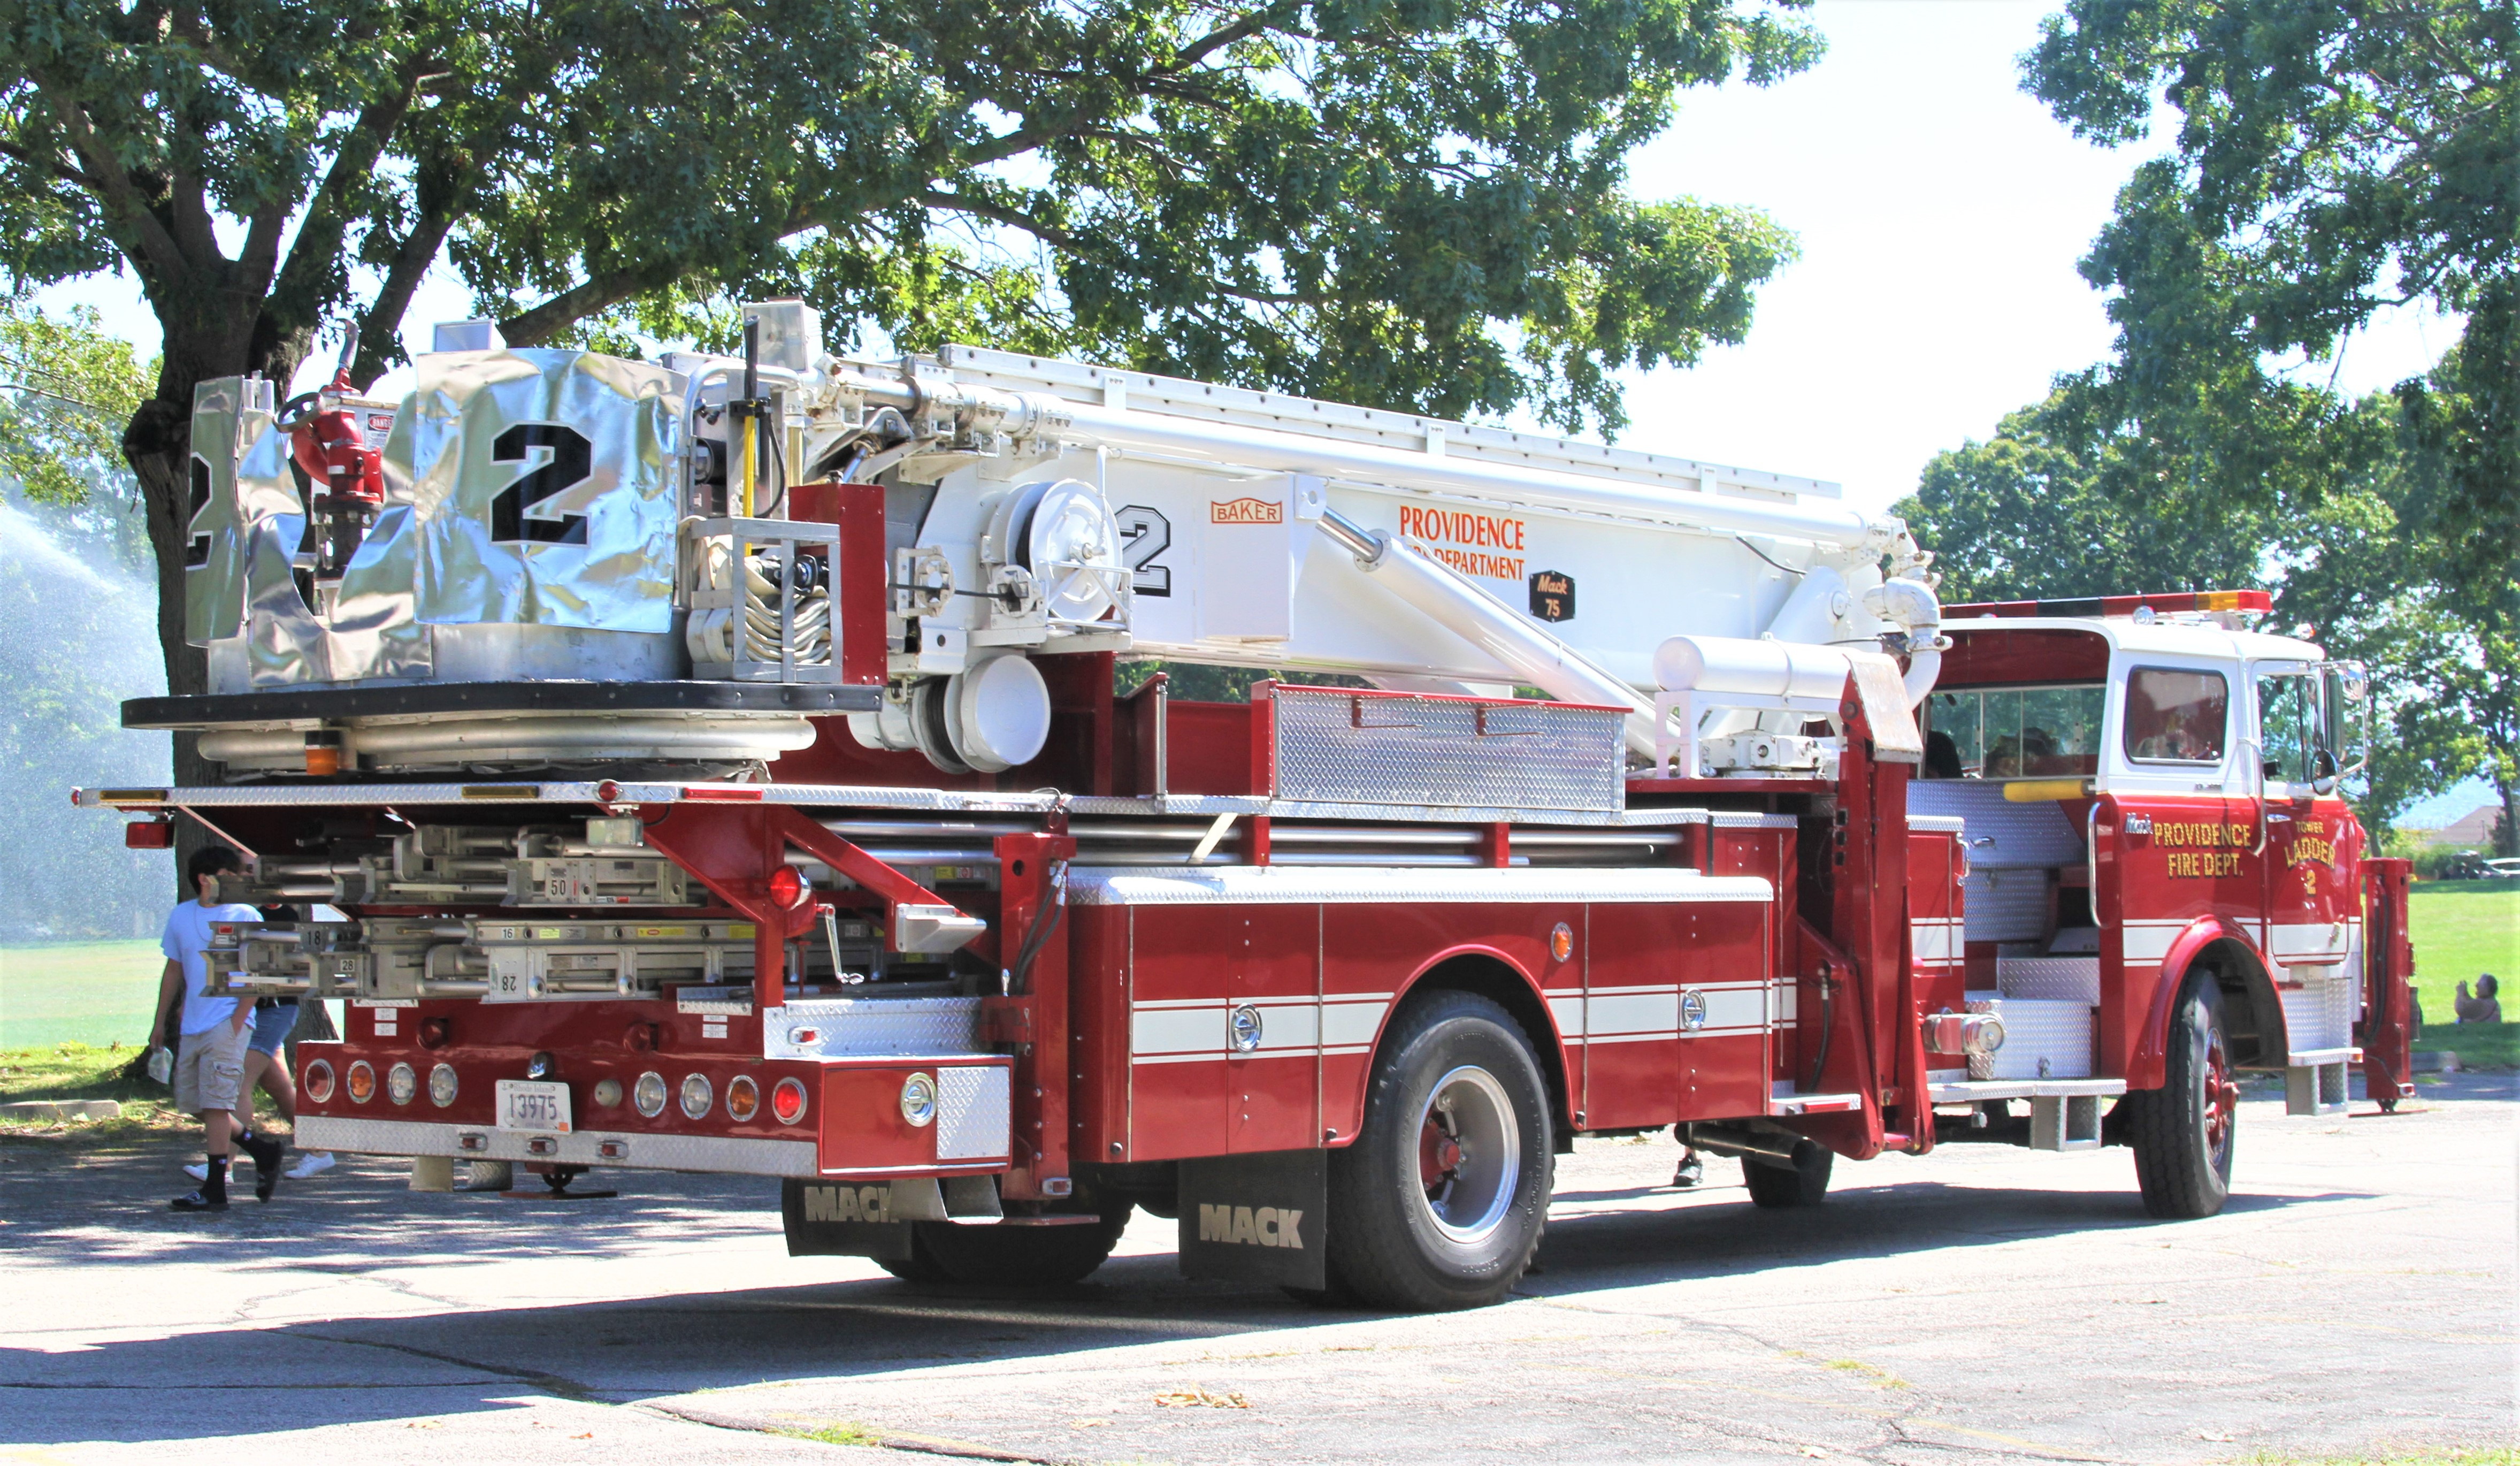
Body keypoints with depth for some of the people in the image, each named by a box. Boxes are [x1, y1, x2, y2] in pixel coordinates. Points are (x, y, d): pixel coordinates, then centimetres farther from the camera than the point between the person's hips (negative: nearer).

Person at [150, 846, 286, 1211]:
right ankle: (261, 1149, 24)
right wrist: (160, 1021, 18)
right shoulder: (181, 916, 11)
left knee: (216, 1102, -10)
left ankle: (215, 1190, -7)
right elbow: (174, 971, 19)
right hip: (193, 1024, 6)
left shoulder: (246, 917, -3)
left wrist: (239, 1017, -14)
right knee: (191, 1101, 9)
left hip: (229, 1021, -6)